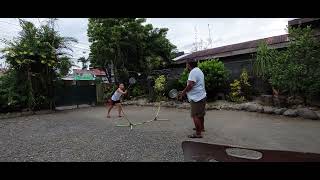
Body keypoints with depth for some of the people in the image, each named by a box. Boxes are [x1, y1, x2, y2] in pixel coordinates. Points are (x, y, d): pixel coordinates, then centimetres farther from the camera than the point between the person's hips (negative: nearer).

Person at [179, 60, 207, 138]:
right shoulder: (198, 70, 17)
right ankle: (201, 127, 42)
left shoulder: (193, 71, -16)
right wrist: (185, 91, 16)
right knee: (200, 114, 24)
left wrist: (183, 93, -12)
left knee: (195, 116, -5)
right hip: (201, 96, 11)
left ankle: (198, 133, 1)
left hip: (196, 98, -11)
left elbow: (190, 85, -25)